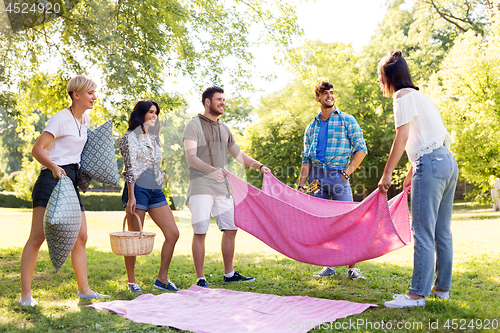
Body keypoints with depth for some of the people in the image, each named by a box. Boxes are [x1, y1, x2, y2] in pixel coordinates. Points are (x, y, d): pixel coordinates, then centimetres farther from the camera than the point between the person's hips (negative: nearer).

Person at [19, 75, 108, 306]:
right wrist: (54, 167, -31)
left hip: (72, 181, 8)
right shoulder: (61, 118, -9)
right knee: (37, 236, -9)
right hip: (52, 179, -8)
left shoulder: (85, 119, 16)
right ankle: (25, 294, -4)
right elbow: (37, 150, -16)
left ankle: (84, 289, 14)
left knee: (81, 237, 6)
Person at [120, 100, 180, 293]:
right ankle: (131, 282, 12)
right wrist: (131, 197, -16)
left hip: (156, 191, 8)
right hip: (138, 190, -7)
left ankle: (162, 279, 11)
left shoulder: (153, 138, 20)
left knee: (173, 234, 2)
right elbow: (130, 169, -10)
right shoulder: (130, 138, -2)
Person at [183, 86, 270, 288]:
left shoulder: (224, 129, 17)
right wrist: (211, 170, -31)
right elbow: (190, 157, -15)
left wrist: (259, 166, 13)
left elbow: (238, 154, 26)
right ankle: (200, 279, 3)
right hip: (201, 187, -7)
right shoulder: (194, 125, -4)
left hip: (222, 188, 7)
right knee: (200, 232, -6)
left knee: (231, 229, 7)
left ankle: (229, 274, 20)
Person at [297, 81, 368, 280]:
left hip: (338, 175, -3)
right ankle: (328, 267, 12)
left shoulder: (346, 120, 5)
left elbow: (361, 149, 1)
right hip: (317, 177, 4)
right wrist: (301, 185, 6)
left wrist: (347, 172, -9)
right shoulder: (311, 128, 16)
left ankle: (352, 268, -1)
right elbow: (306, 159, 15)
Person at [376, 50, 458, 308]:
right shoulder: (418, 96, 23)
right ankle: (442, 287, 21)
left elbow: (402, 137, -16)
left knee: (423, 233, -9)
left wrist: (387, 174, -14)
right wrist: (412, 172, 29)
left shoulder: (403, 96, -5)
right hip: (448, 162, 10)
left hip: (431, 165, -10)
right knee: (442, 232, 13)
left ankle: (418, 294, -7)